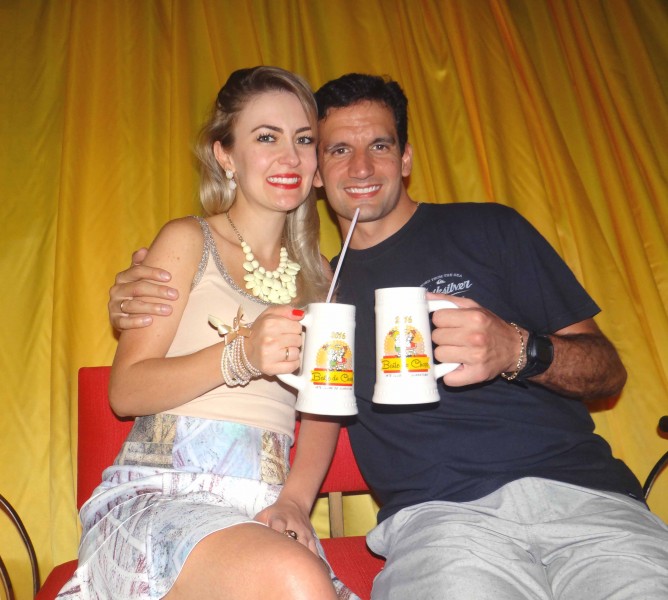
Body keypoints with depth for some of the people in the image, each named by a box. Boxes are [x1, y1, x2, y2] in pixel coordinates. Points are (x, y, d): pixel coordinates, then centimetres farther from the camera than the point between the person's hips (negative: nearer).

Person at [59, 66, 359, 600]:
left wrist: (295, 499, -5)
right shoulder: (188, 242, 3)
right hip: (155, 496, -3)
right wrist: (241, 355, -20)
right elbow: (125, 390, -4)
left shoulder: (316, 273, 16)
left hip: (262, 516, 4)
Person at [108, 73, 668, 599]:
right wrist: (140, 308, 4)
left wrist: (517, 350, -13)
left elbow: (609, 371, 9)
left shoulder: (490, 228, 10)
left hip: (579, 491, 1)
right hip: (438, 515, 0)